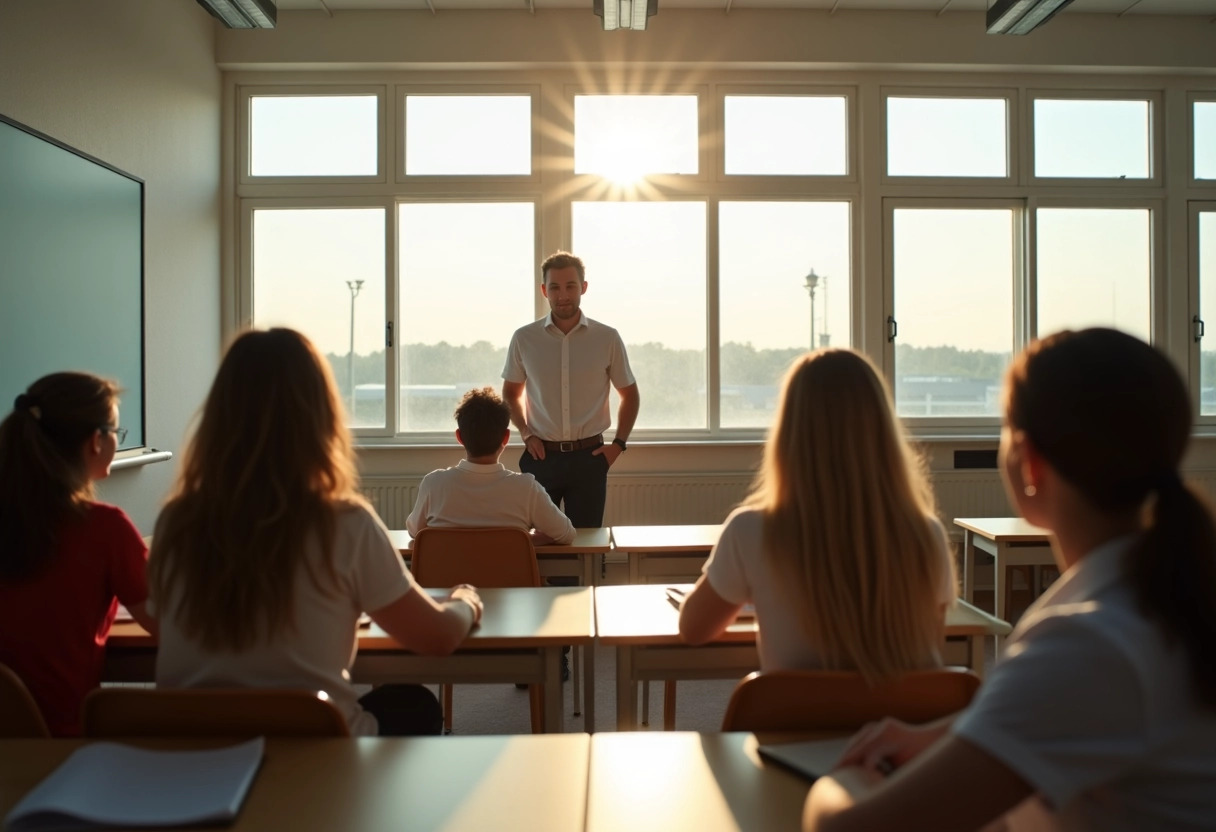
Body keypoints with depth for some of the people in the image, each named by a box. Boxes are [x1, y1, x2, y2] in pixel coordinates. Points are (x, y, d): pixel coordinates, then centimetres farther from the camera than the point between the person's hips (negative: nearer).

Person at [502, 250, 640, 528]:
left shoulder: (608, 338, -2)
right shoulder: (524, 339, 0)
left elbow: (630, 395, 11)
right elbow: (511, 393, 15)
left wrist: (619, 443, 2)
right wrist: (525, 433, 1)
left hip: (589, 456, 0)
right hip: (541, 456, 0)